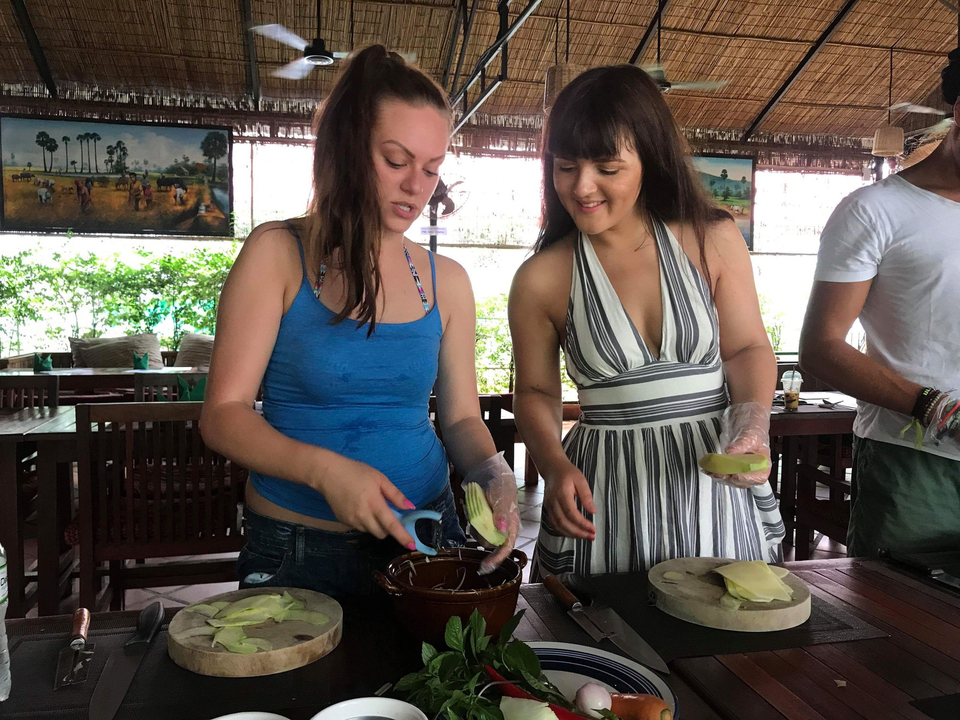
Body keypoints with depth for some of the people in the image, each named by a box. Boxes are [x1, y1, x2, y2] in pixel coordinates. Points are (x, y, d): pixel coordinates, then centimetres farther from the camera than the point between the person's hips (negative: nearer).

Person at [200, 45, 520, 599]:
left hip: (423, 538, 3)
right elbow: (224, 416, -12)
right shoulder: (278, 254, -9)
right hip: (299, 551, -3)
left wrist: (493, 474, -16)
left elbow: (461, 417, 5)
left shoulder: (446, 281, 2)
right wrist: (326, 470, -27)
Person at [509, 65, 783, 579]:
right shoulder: (541, 279, -4)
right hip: (604, 497, -1)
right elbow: (535, 391, 5)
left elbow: (748, 348, 4)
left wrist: (752, 427, -14)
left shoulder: (712, 240, -1)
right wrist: (555, 467, -11)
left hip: (715, 486, 2)